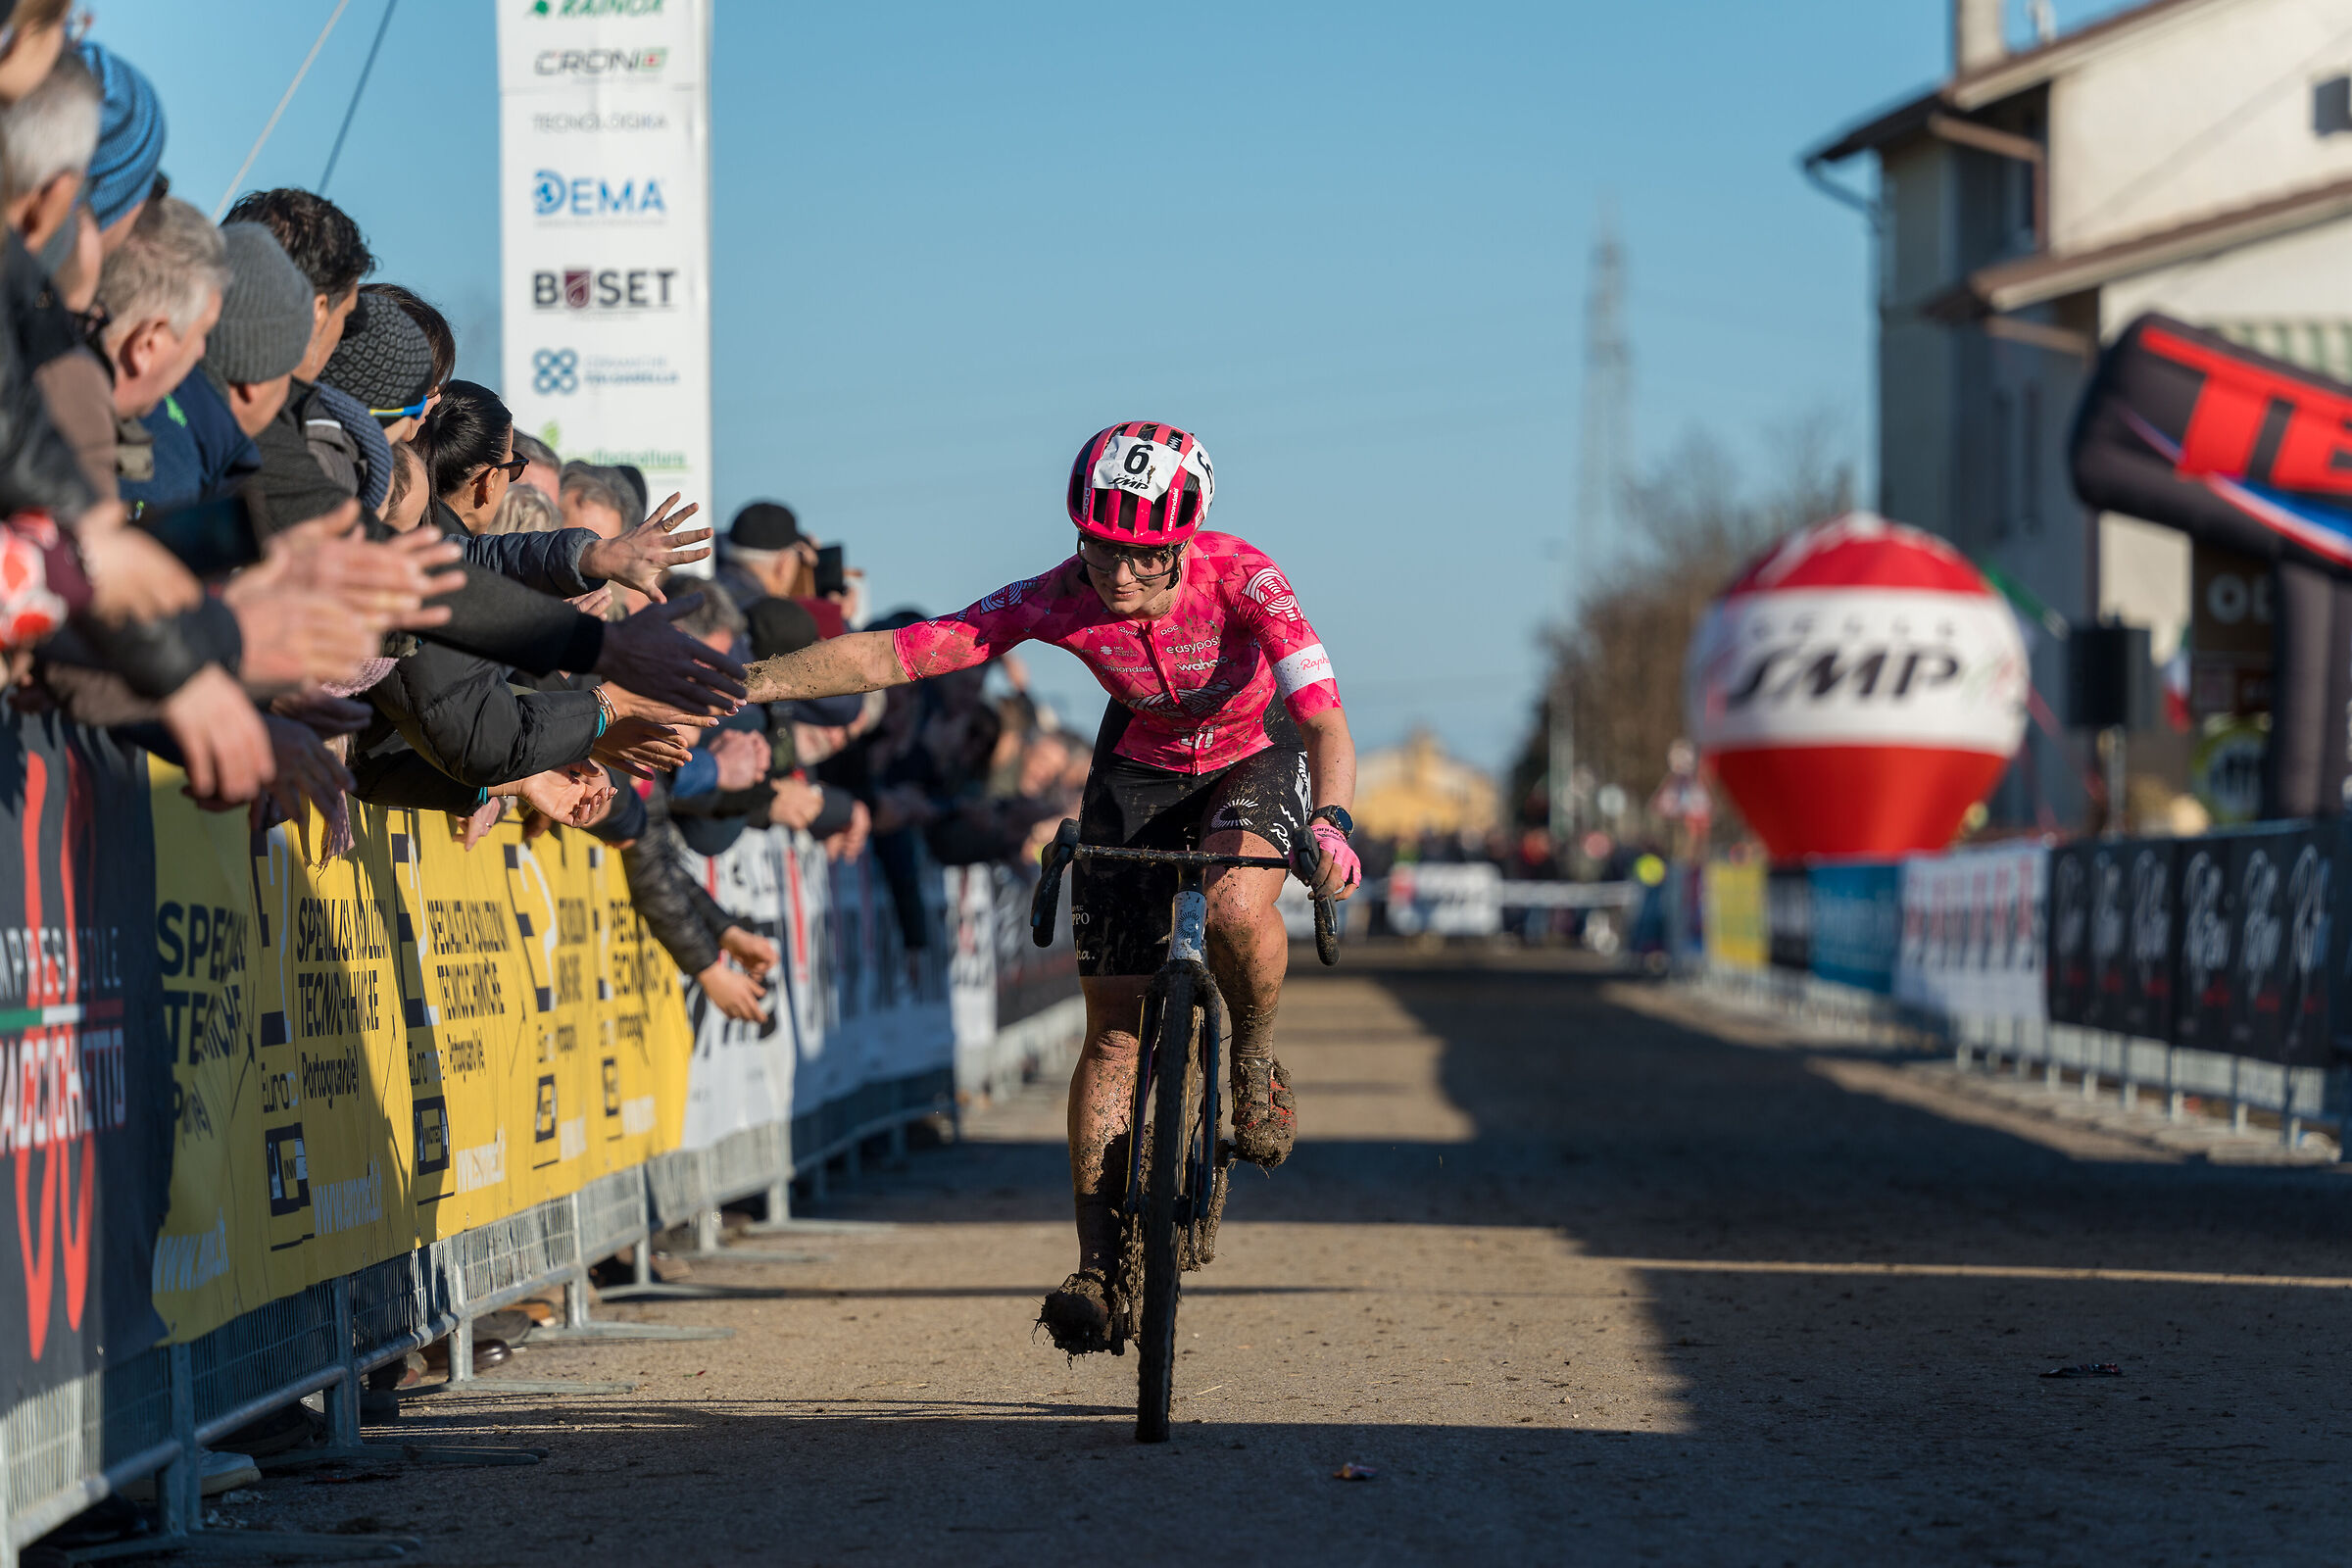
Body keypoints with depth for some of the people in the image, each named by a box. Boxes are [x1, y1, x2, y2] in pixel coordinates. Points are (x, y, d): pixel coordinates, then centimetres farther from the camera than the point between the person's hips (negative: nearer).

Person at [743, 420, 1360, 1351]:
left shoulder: (1242, 579, -34)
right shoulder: (1061, 600, -29)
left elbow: (1325, 718, -42)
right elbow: (891, 656, -29)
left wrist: (1330, 822, -62)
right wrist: (737, 684, -37)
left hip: (1259, 757, -2)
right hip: (1141, 768, 2)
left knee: (1236, 907, -35)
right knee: (1113, 1026, -5)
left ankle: (1254, 1069, -4)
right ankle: (1098, 1266, 1)